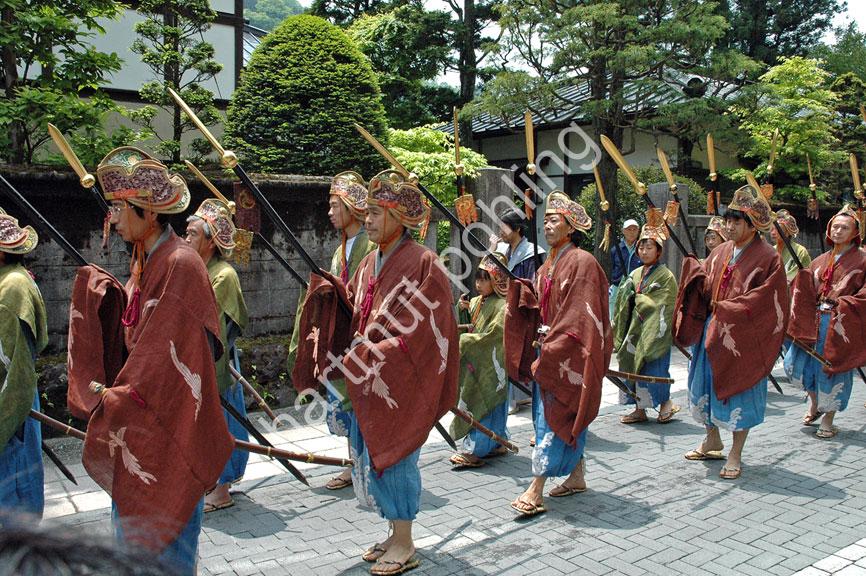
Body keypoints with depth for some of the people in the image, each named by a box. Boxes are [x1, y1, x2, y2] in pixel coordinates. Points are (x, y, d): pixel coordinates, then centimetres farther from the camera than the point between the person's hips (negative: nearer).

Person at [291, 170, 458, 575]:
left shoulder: (421, 263, -13)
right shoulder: (370, 263, 12)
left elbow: (418, 329, -17)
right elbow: (354, 312, 14)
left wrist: (371, 355, -19)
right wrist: (331, 291, -5)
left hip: (401, 378, -8)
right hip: (368, 377, 8)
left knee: (393, 453, -1)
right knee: (370, 451, 13)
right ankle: (396, 533, 29)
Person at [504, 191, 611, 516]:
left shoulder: (581, 262, -12)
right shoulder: (547, 266, 14)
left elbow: (580, 316, -18)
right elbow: (540, 310, 12)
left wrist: (551, 351, -21)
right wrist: (519, 288, -2)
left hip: (569, 355, -8)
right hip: (549, 353, 8)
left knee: (556, 417, -8)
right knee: (566, 419, 14)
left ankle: (536, 490, -7)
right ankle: (577, 477, 27)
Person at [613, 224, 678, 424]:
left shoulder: (666, 276, -6)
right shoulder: (635, 275, 12)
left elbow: (660, 306, -14)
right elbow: (624, 302, 13)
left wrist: (638, 297, -9)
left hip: (654, 332, -6)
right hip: (635, 330, 6)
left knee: (653, 369, -4)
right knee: (632, 367, 6)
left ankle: (666, 402, 18)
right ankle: (640, 410, 14)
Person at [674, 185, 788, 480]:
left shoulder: (768, 258, -11)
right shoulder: (720, 252, 8)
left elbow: (766, 303, -15)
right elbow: (705, 288, 8)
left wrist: (729, 311, -19)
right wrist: (696, 271, -12)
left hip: (743, 339, -6)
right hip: (711, 332, 6)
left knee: (738, 392, 3)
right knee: (706, 386, 15)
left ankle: (735, 455, 17)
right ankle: (712, 441, 34)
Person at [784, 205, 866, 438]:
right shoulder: (821, 261, 13)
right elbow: (806, 291, 9)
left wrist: (843, 304, -21)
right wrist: (804, 276, -10)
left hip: (841, 325, -5)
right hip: (814, 322, 5)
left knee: (832, 370, 1)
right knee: (795, 364, 2)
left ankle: (828, 420, 17)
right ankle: (815, 401, 28)